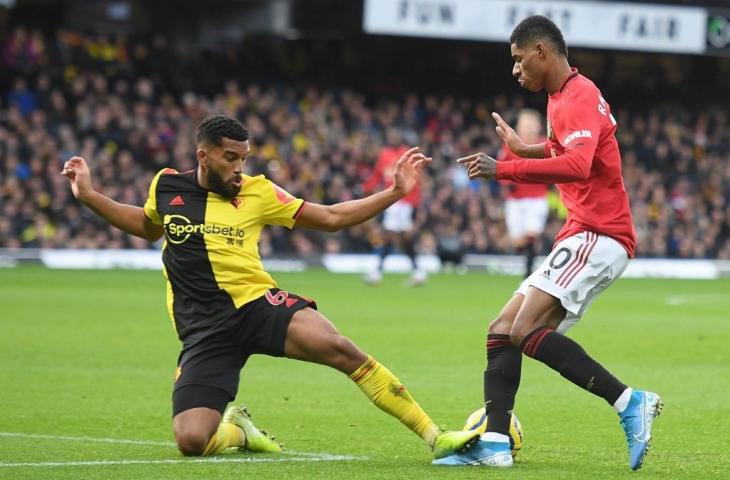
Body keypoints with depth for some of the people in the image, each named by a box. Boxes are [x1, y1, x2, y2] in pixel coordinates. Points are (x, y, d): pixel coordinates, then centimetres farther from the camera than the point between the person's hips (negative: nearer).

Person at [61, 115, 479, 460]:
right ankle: (237, 430, 20)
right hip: (205, 331, 1)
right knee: (192, 441, -19)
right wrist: (89, 196, 22)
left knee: (340, 349, -30)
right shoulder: (166, 186, 6)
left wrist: (394, 192, 2)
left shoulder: (257, 192, 4)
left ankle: (434, 436, -26)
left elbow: (331, 217, 10)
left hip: (257, 304, -1)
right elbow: (149, 227, 30)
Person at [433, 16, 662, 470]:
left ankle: (630, 402, -24)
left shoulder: (579, 97, -12)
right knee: (502, 330, 6)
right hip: (582, 238, 11)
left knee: (528, 330, -22)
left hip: (597, 236, -11)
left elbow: (577, 165, -30)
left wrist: (504, 169, -31)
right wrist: (525, 149, 44)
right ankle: (494, 444, 1)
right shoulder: (564, 98, 19)